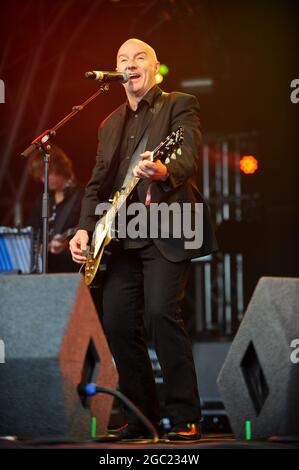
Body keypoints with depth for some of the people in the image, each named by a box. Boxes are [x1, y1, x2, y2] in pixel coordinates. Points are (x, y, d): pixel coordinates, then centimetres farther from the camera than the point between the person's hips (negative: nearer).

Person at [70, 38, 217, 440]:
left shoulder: (179, 106, 2)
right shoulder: (110, 125, 22)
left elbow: (189, 158, -15)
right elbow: (97, 183, 21)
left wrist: (164, 172, -38)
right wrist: (85, 228, 5)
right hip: (122, 236, 7)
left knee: (161, 313, -19)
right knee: (117, 320, -1)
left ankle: (185, 418, -12)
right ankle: (143, 416, 12)